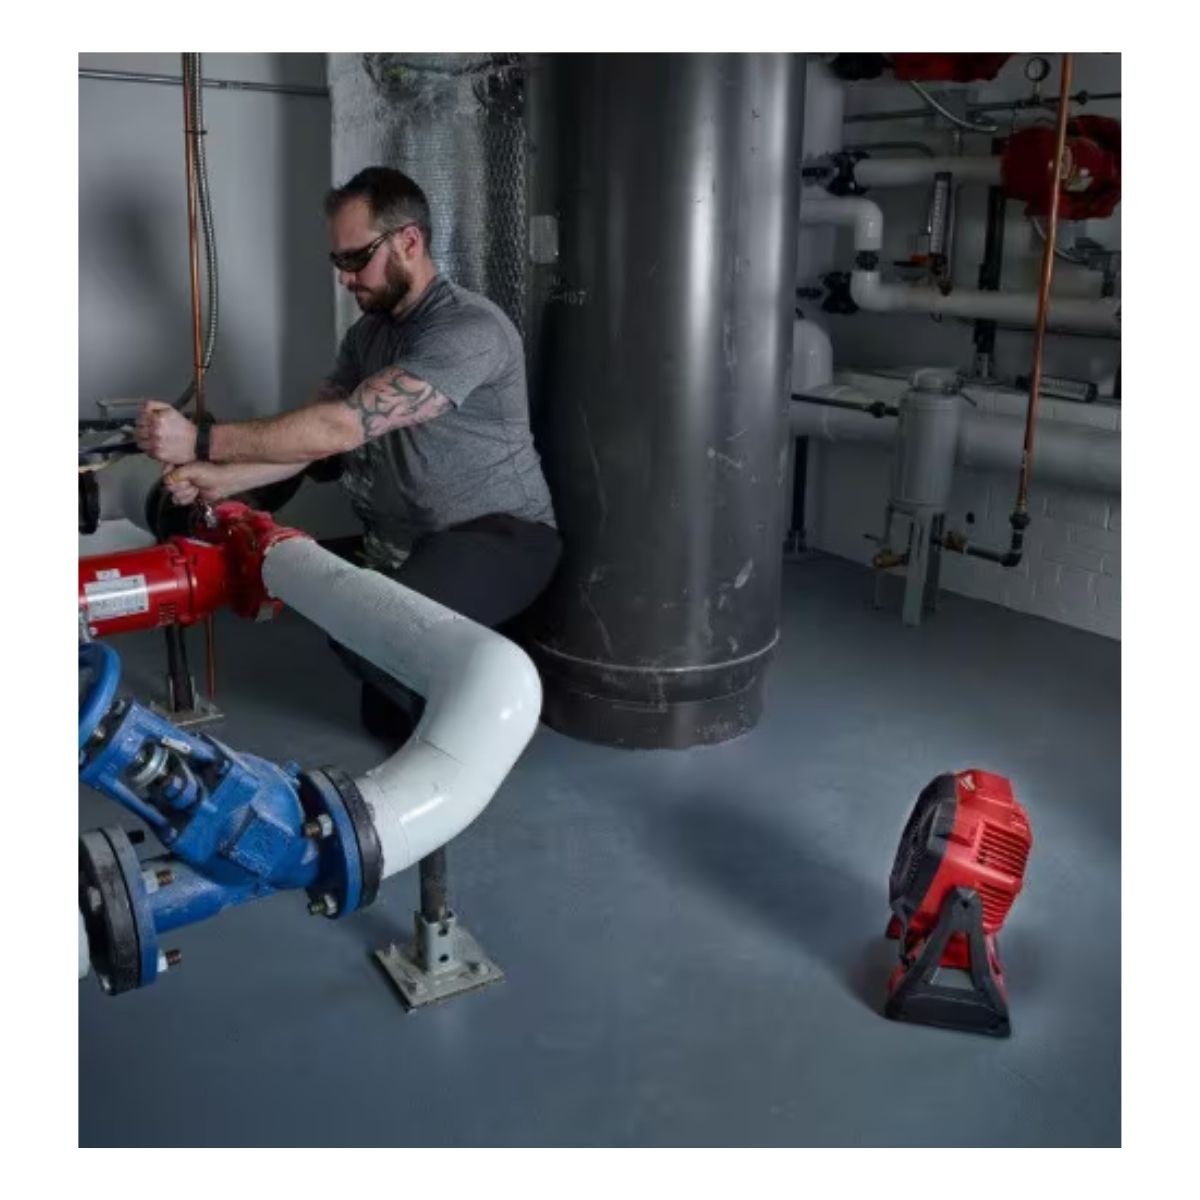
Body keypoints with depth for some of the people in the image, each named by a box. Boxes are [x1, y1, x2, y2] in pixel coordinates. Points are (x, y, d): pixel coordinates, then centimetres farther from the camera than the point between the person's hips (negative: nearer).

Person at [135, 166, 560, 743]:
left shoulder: (469, 329, -21)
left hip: (498, 536, -8)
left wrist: (203, 440, -26)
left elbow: (342, 426, -28)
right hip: (401, 544, 8)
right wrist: (220, 479, -13)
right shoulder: (366, 333, 10)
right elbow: (314, 434, 3)